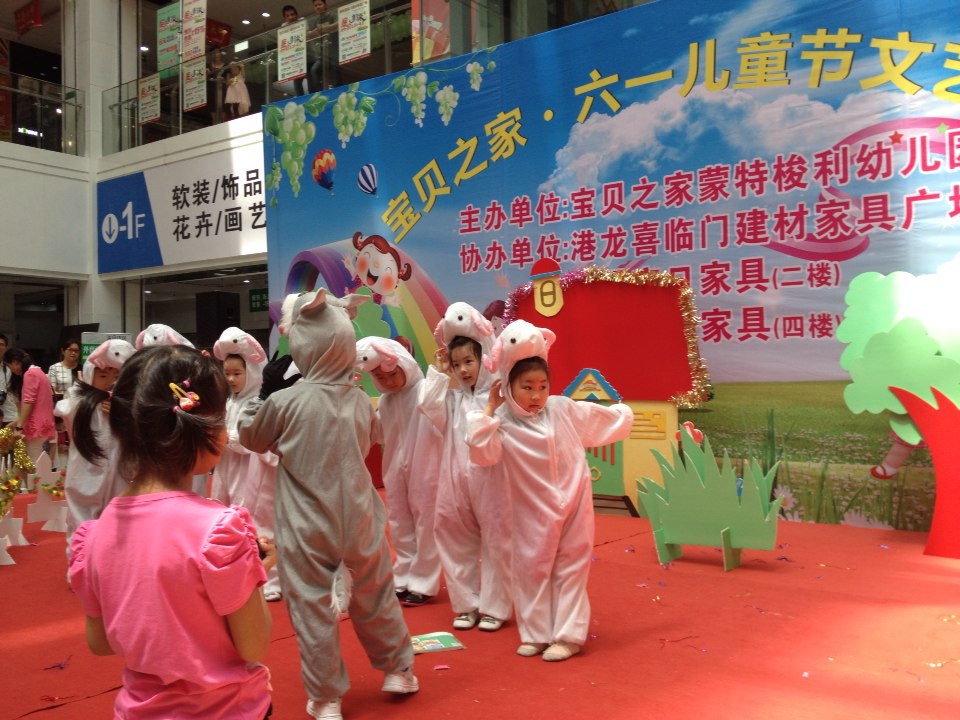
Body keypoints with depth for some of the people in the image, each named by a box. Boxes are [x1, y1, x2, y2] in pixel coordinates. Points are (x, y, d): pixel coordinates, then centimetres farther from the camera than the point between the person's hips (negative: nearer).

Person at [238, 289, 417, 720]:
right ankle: (398, 670, 35)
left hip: (307, 529, -3)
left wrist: (265, 391, 7)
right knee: (375, 595, 20)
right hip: (358, 519, 4)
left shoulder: (284, 401, -16)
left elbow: (250, 437, 2)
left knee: (313, 608, 9)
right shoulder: (361, 401, -6)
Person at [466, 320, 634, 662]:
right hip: (533, 512, -1)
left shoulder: (564, 410, -4)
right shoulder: (503, 422, -11)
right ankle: (535, 633, 23)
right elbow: (482, 452, -26)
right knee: (532, 569, 8)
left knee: (569, 569, 7)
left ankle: (567, 636, 16)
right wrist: (489, 409, -21)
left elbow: (606, 420, 12)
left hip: (572, 506, 1)